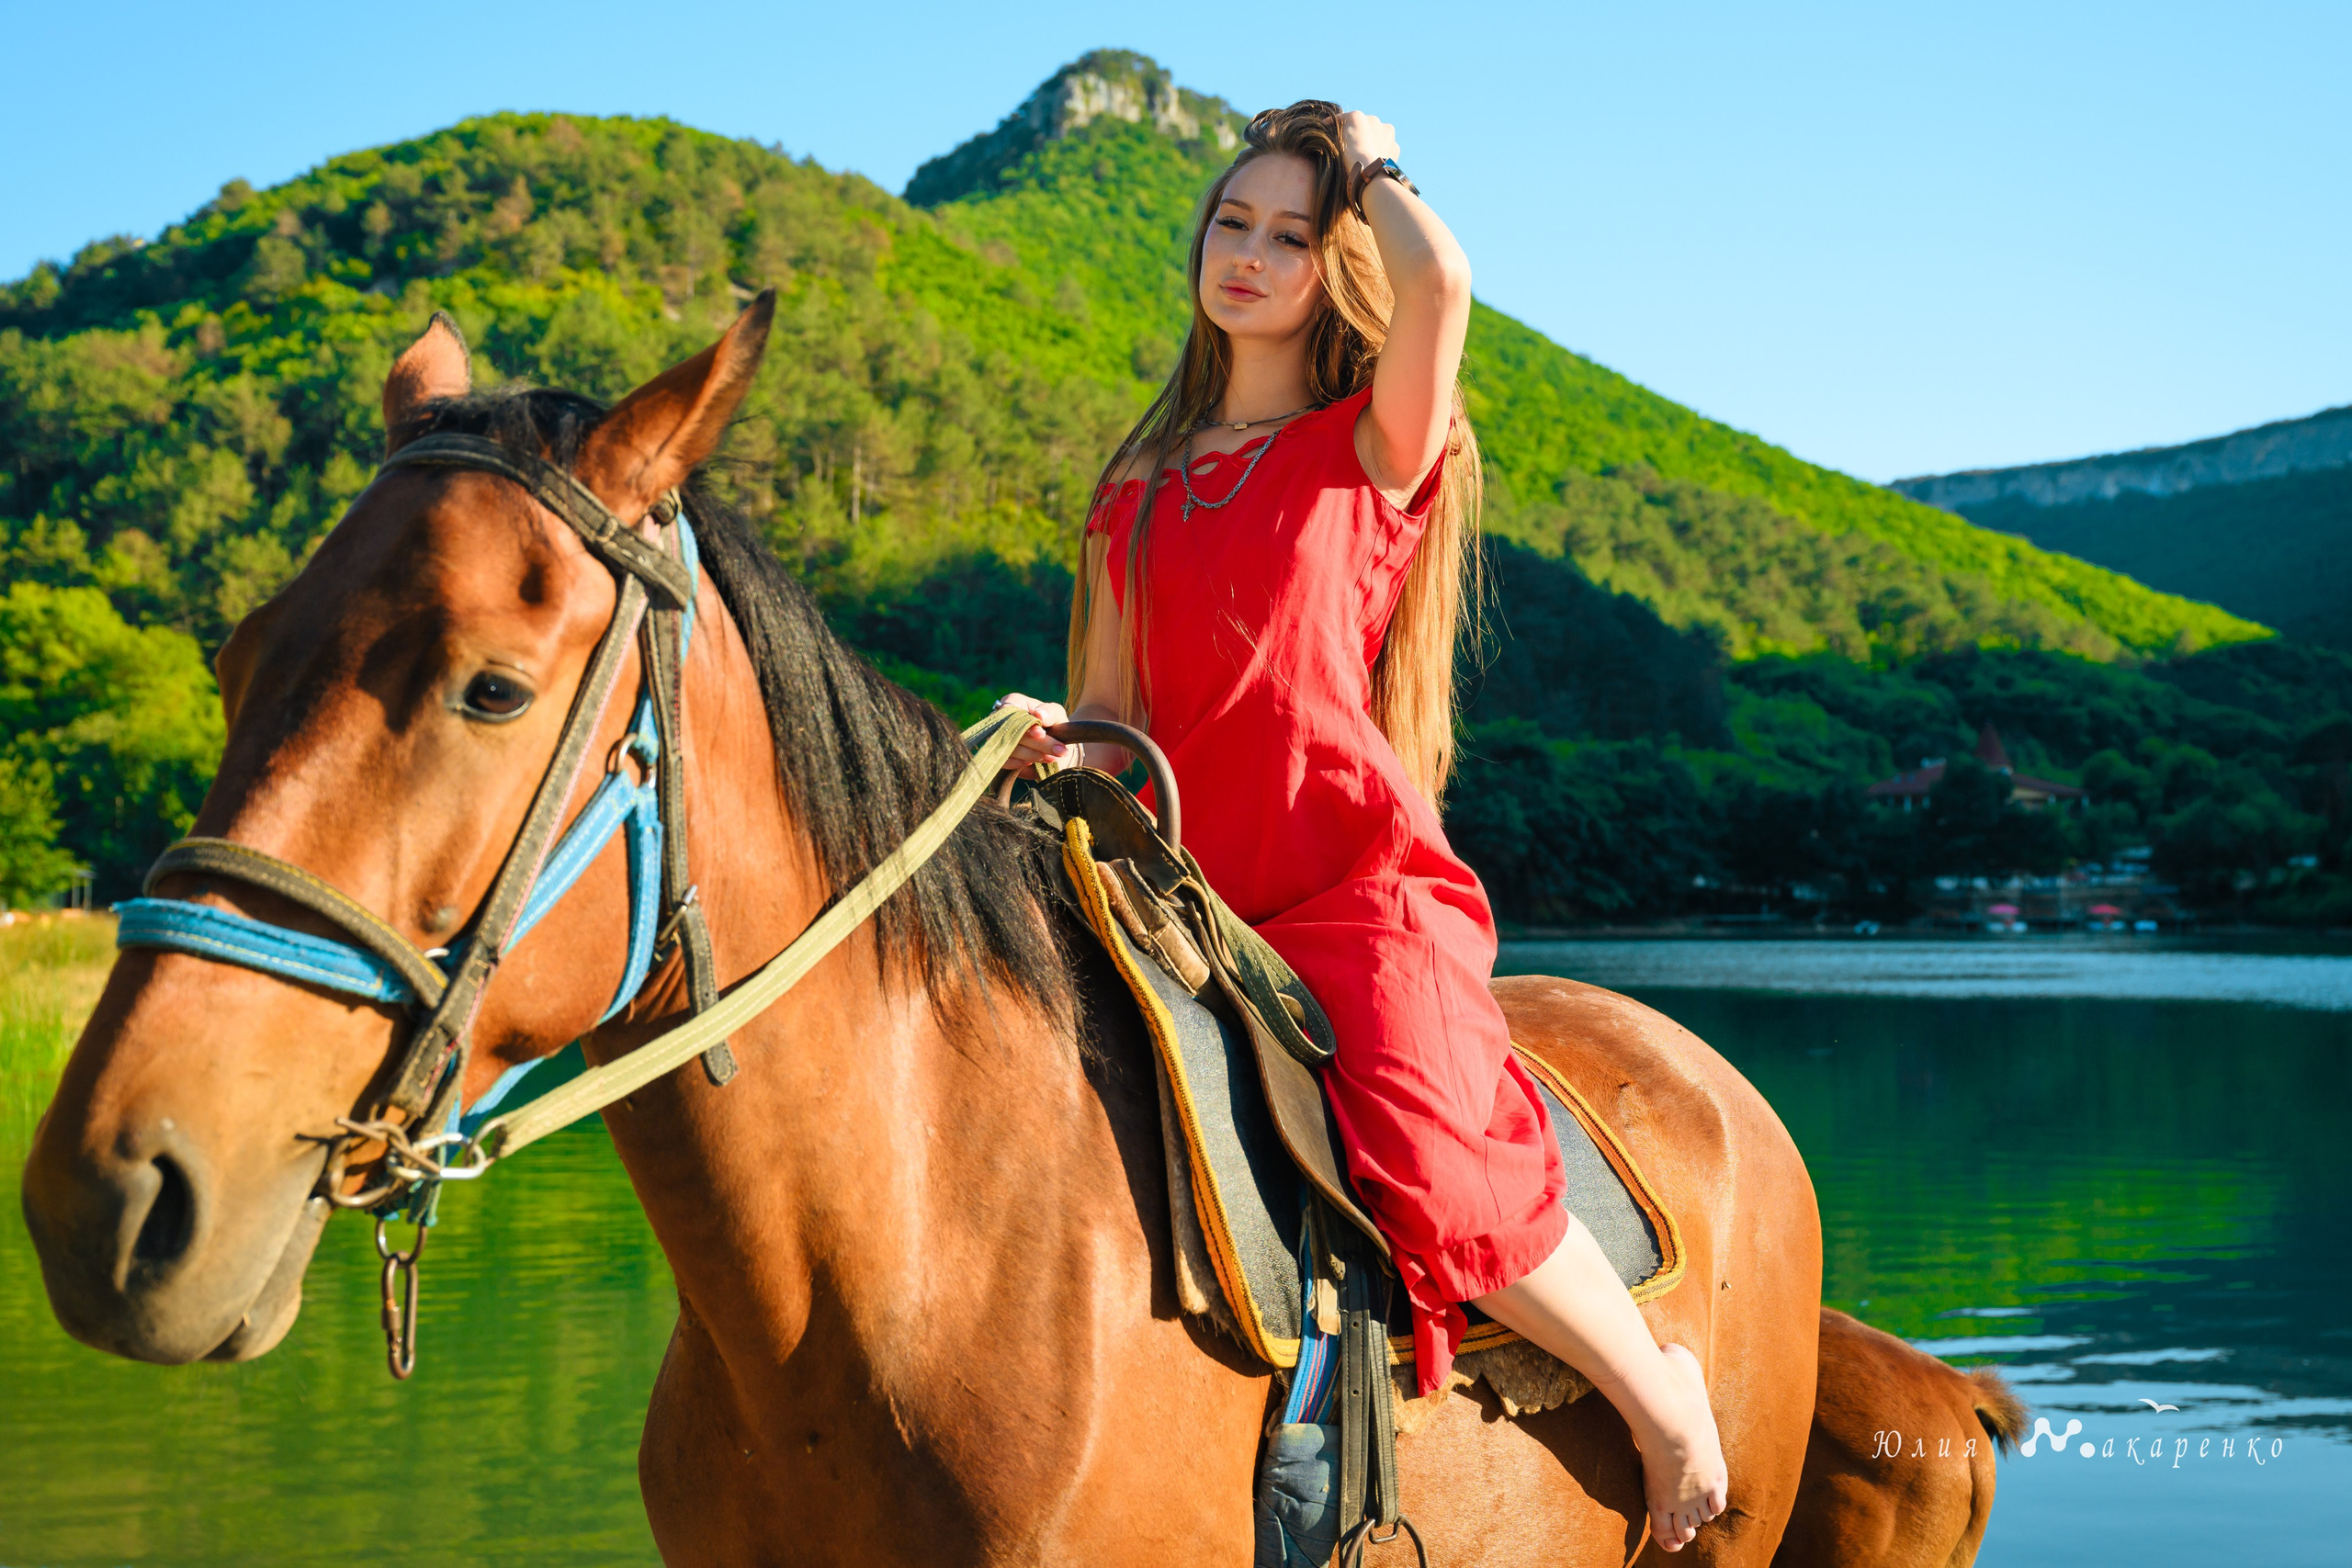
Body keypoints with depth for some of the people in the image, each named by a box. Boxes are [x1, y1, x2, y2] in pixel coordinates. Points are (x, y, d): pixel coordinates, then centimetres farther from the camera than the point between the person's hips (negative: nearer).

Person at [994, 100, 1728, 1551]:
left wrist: (1371, 163, 4)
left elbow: (1439, 277, -16)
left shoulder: (1378, 447, 5)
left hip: (1361, 893, -5)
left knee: (1435, 1178, -27)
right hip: (1188, 908, 6)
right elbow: (1109, 715, 16)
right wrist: (1058, 744, -8)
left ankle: (1656, 1387, 3)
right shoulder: (1140, 491, 20)